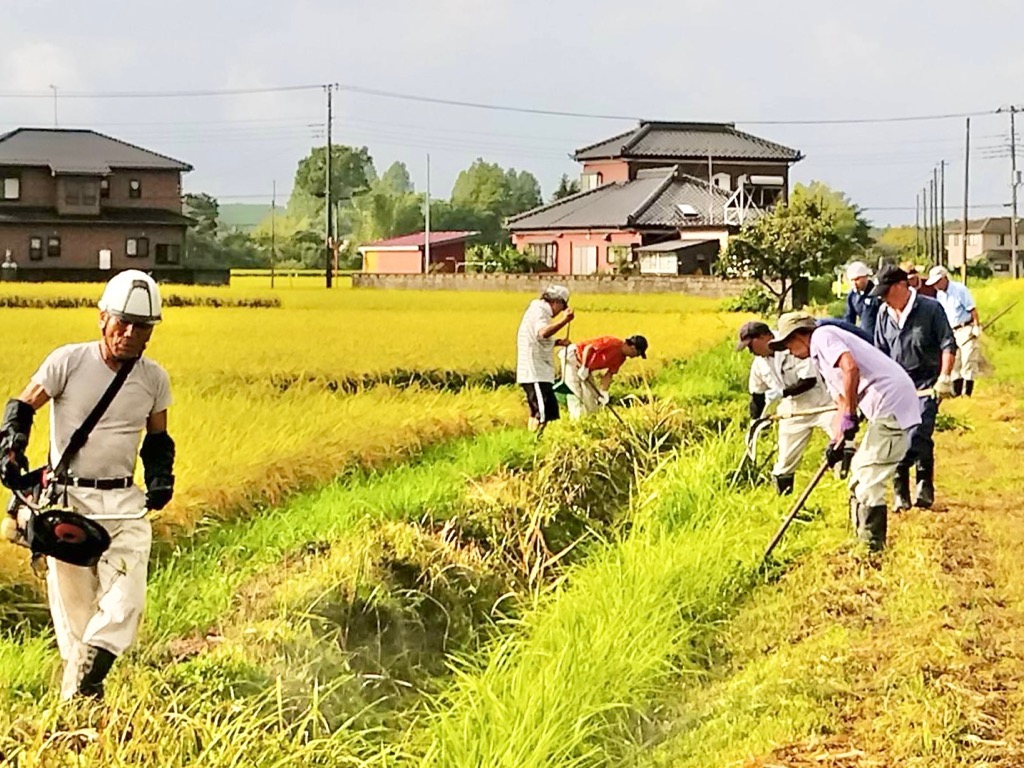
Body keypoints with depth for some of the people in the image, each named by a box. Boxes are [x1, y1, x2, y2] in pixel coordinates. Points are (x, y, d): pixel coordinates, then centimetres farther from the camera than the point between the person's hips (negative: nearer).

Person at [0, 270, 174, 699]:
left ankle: (82, 688, -11)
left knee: (124, 605, -16)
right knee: (73, 607, -1)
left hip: (124, 502, 3)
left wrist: (160, 478, 4)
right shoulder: (69, 361, -3)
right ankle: (76, 708, 8)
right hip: (66, 499, -3)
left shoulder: (154, 379, 7)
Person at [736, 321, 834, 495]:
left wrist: (782, 392, -27)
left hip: (820, 405, -5)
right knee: (786, 460, 3)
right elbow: (757, 395, 15)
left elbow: (809, 381, -24)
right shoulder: (758, 364, 2)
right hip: (792, 413, 5)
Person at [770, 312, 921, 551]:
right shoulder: (822, 358, 25)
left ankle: (872, 548, -8)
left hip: (892, 403, -11)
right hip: (887, 409, 11)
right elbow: (842, 402, 24)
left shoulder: (822, 336, -5)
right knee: (858, 473, 19)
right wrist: (836, 441, 9)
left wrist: (849, 416, -18)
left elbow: (850, 368, -23)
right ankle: (863, 543, 25)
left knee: (868, 483, -11)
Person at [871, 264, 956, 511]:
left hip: (926, 383, -5)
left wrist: (944, 377, -16)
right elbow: (880, 352, 14)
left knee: (919, 434, -16)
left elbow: (948, 344, -8)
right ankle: (900, 491, 10)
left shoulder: (930, 308, -9)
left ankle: (925, 486, -5)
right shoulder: (884, 314, 5)